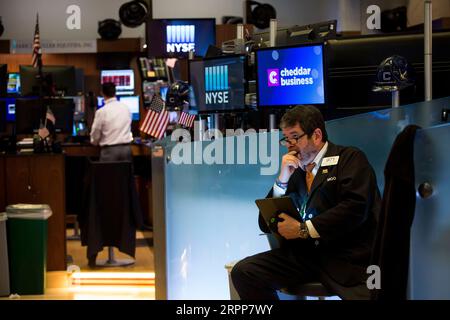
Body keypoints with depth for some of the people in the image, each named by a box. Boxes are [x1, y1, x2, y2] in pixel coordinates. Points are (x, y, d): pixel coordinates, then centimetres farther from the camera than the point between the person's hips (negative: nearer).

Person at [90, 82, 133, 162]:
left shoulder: (101, 112, -7)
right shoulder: (126, 107, 5)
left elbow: (95, 134, 0)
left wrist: (94, 142, 21)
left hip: (109, 149, -4)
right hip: (126, 148, 4)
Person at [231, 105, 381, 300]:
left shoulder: (350, 158, 6)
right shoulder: (294, 172, 17)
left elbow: (356, 207, -11)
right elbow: (266, 225, 15)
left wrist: (303, 229, -10)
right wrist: (282, 180, 3)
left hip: (347, 256, -5)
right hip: (302, 254, 6)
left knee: (363, 294, -35)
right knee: (243, 272, -13)